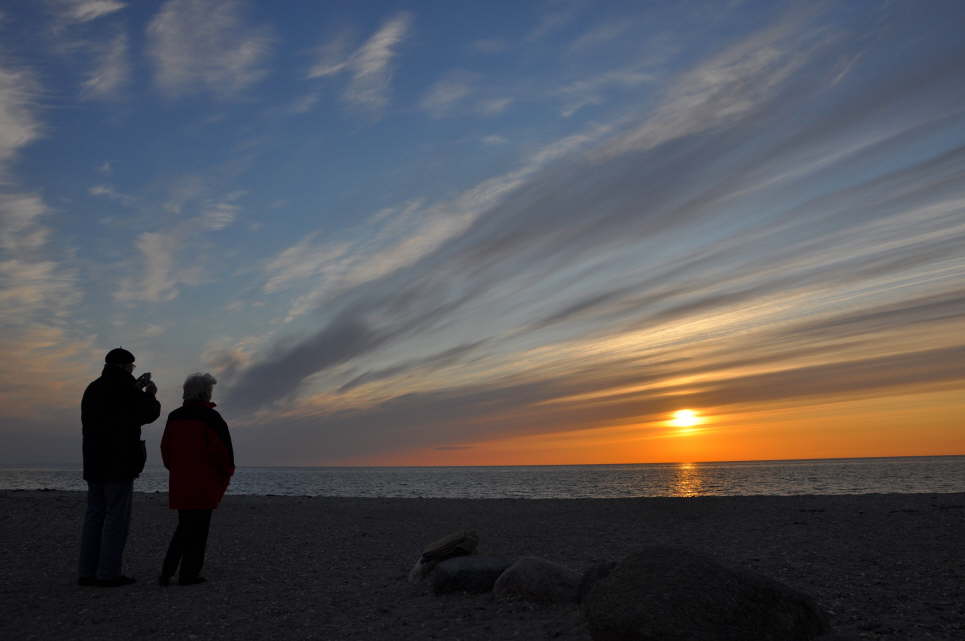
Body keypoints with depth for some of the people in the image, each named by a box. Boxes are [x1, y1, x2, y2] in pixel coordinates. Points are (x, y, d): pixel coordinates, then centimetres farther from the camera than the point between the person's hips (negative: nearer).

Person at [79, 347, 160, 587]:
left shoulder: (93, 389, 14)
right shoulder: (124, 387, -11)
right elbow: (149, 413, -10)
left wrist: (137, 389, 24)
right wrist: (150, 395, 8)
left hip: (95, 463, 8)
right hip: (120, 464, -8)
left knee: (94, 515, 11)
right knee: (116, 517, -4)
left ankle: (87, 572, 13)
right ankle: (109, 573, -3)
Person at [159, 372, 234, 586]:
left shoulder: (174, 417, 9)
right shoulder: (210, 418, -11)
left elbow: (166, 447, 14)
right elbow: (220, 448, -15)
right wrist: (226, 472, 0)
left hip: (179, 482, 7)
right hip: (204, 484, -6)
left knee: (184, 527, 17)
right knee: (198, 528, 2)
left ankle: (167, 572, 12)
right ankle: (189, 574, 4)